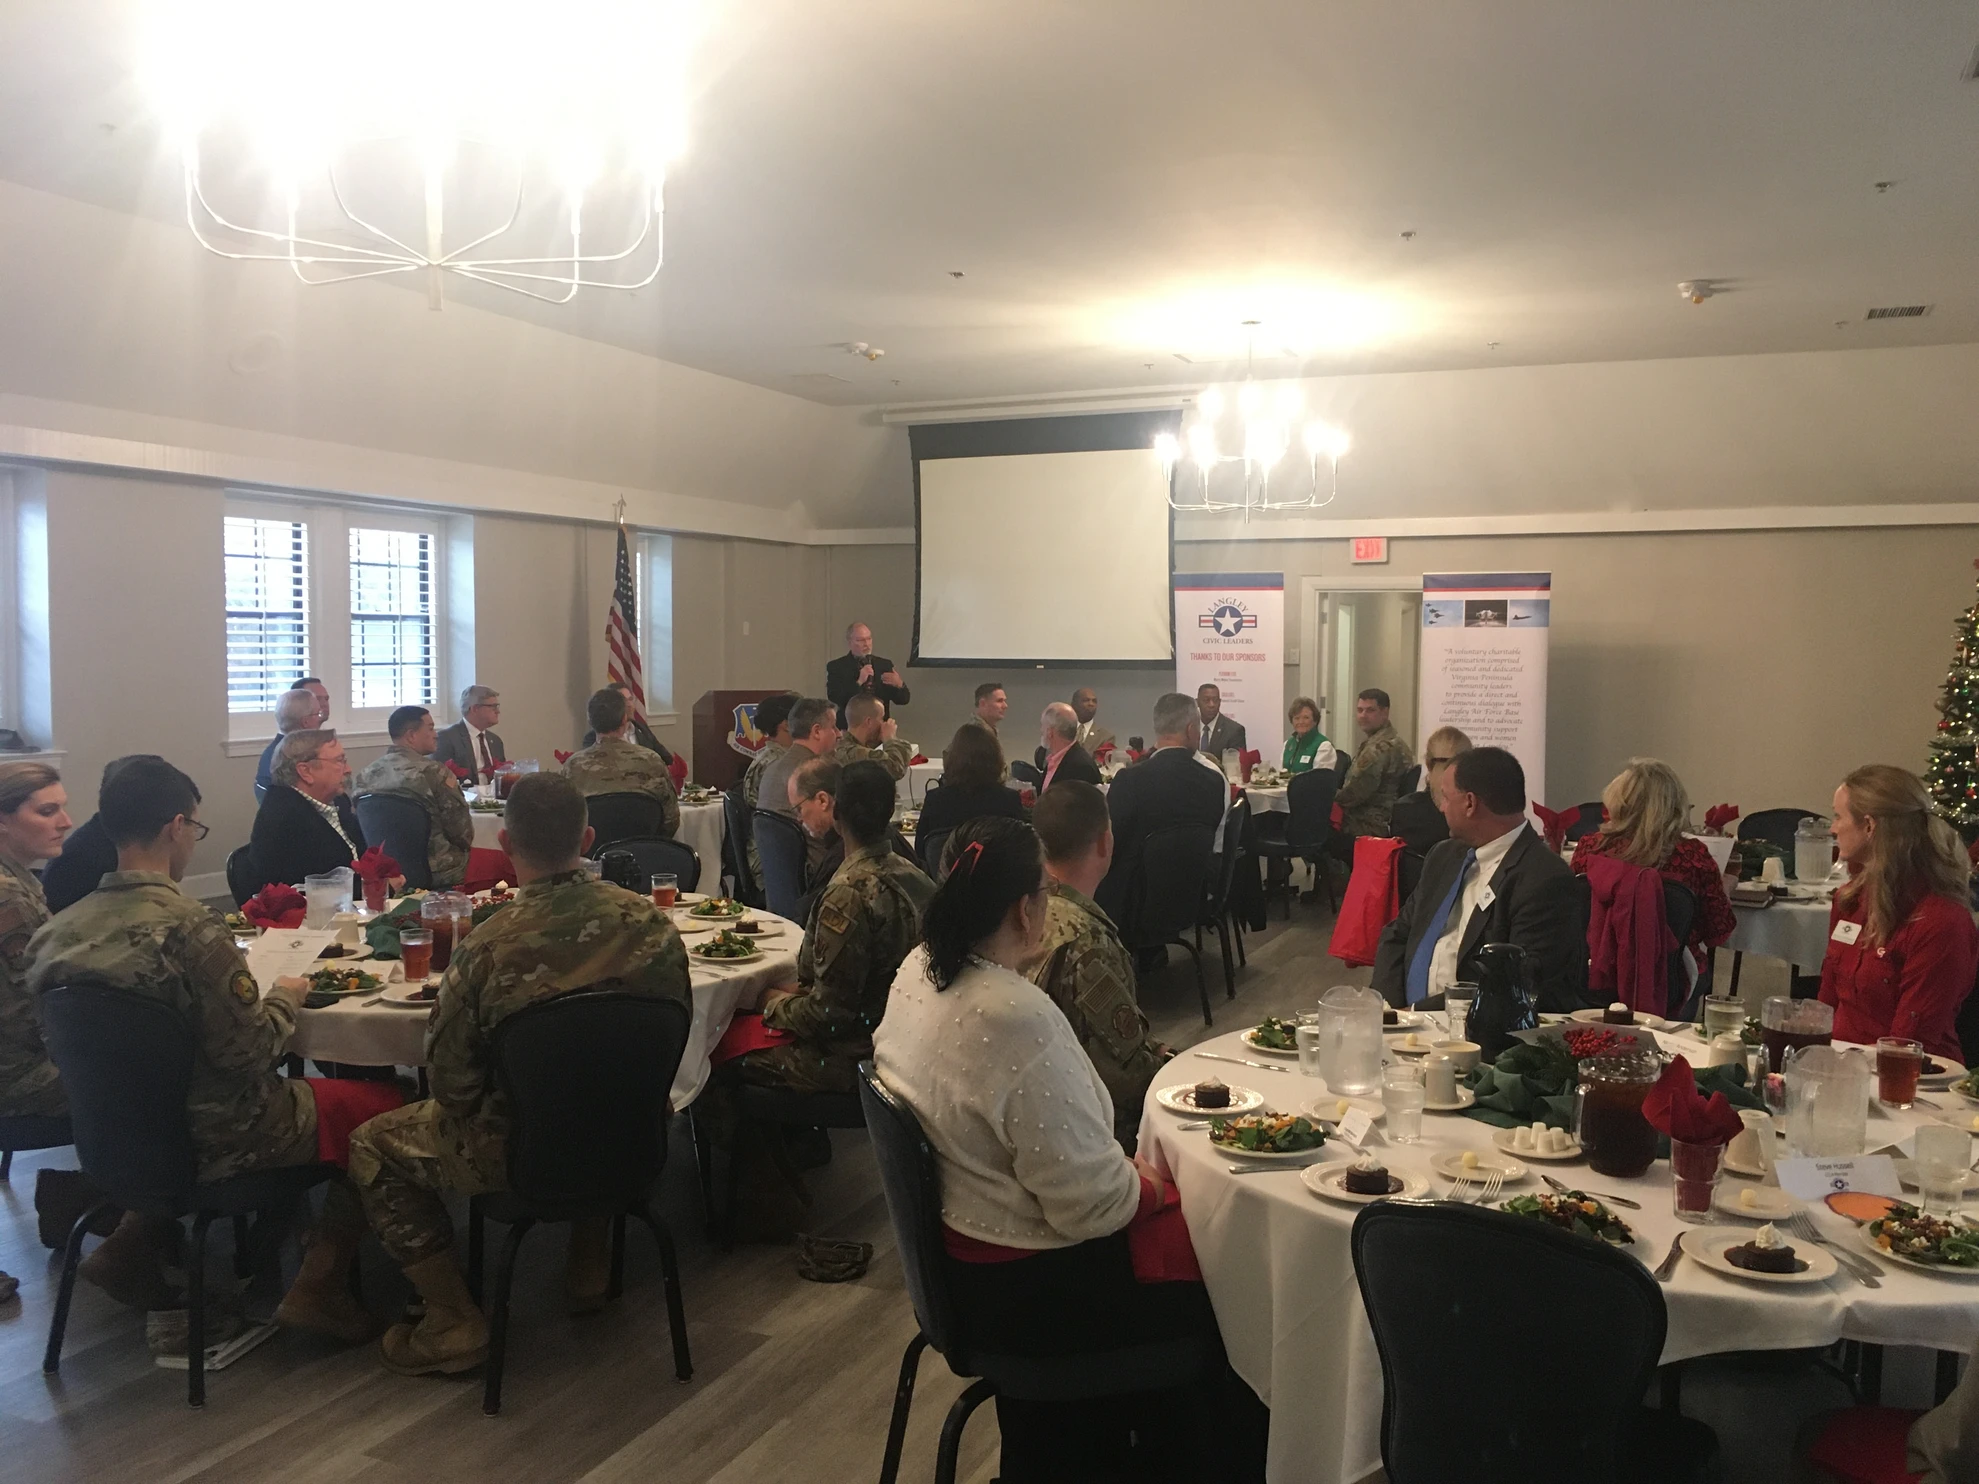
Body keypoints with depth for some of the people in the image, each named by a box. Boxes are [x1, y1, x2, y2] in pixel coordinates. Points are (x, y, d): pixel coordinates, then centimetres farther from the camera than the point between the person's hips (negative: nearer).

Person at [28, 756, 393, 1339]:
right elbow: (250, 1053, -23)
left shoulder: (57, 931, -4)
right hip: (217, 1139, -7)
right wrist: (286, 997, -4)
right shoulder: (192, 929, -27)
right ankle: (321, 1284, 7)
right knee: (381, 1103, 8)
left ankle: (133, 1242, 24)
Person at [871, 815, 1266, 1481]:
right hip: (1029, 1291, -8)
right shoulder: (1021, 1019, -32)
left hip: (956, 1255, 9)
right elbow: (1091, 1203, -26)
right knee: (1221, 1306, 12)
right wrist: (1150, 1184, -9)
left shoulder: (916, 971, -5)